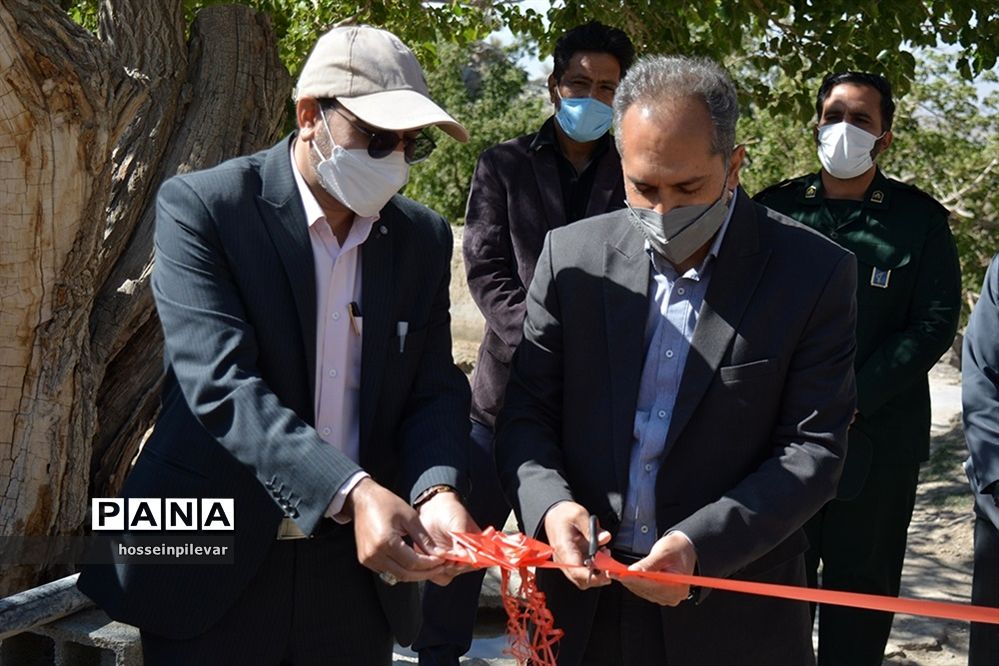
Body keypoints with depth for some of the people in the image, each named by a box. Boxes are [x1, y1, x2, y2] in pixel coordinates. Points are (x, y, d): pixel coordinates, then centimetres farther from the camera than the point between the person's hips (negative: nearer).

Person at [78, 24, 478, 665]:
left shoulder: (424, 238, 4)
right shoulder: (201, 207, -11)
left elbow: (436, 391, 1)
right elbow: (221, 384, -22)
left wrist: (437, 489, -21)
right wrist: (351, 492, -34)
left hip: (358, 566, 4)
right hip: (215, 568, -4)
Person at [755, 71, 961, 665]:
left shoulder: (920, 220, 1)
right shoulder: (775, 209, 5)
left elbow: (935, 323, -5)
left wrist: (851, 400, -14)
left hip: (878, 437, -1)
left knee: (861, 585, 10)